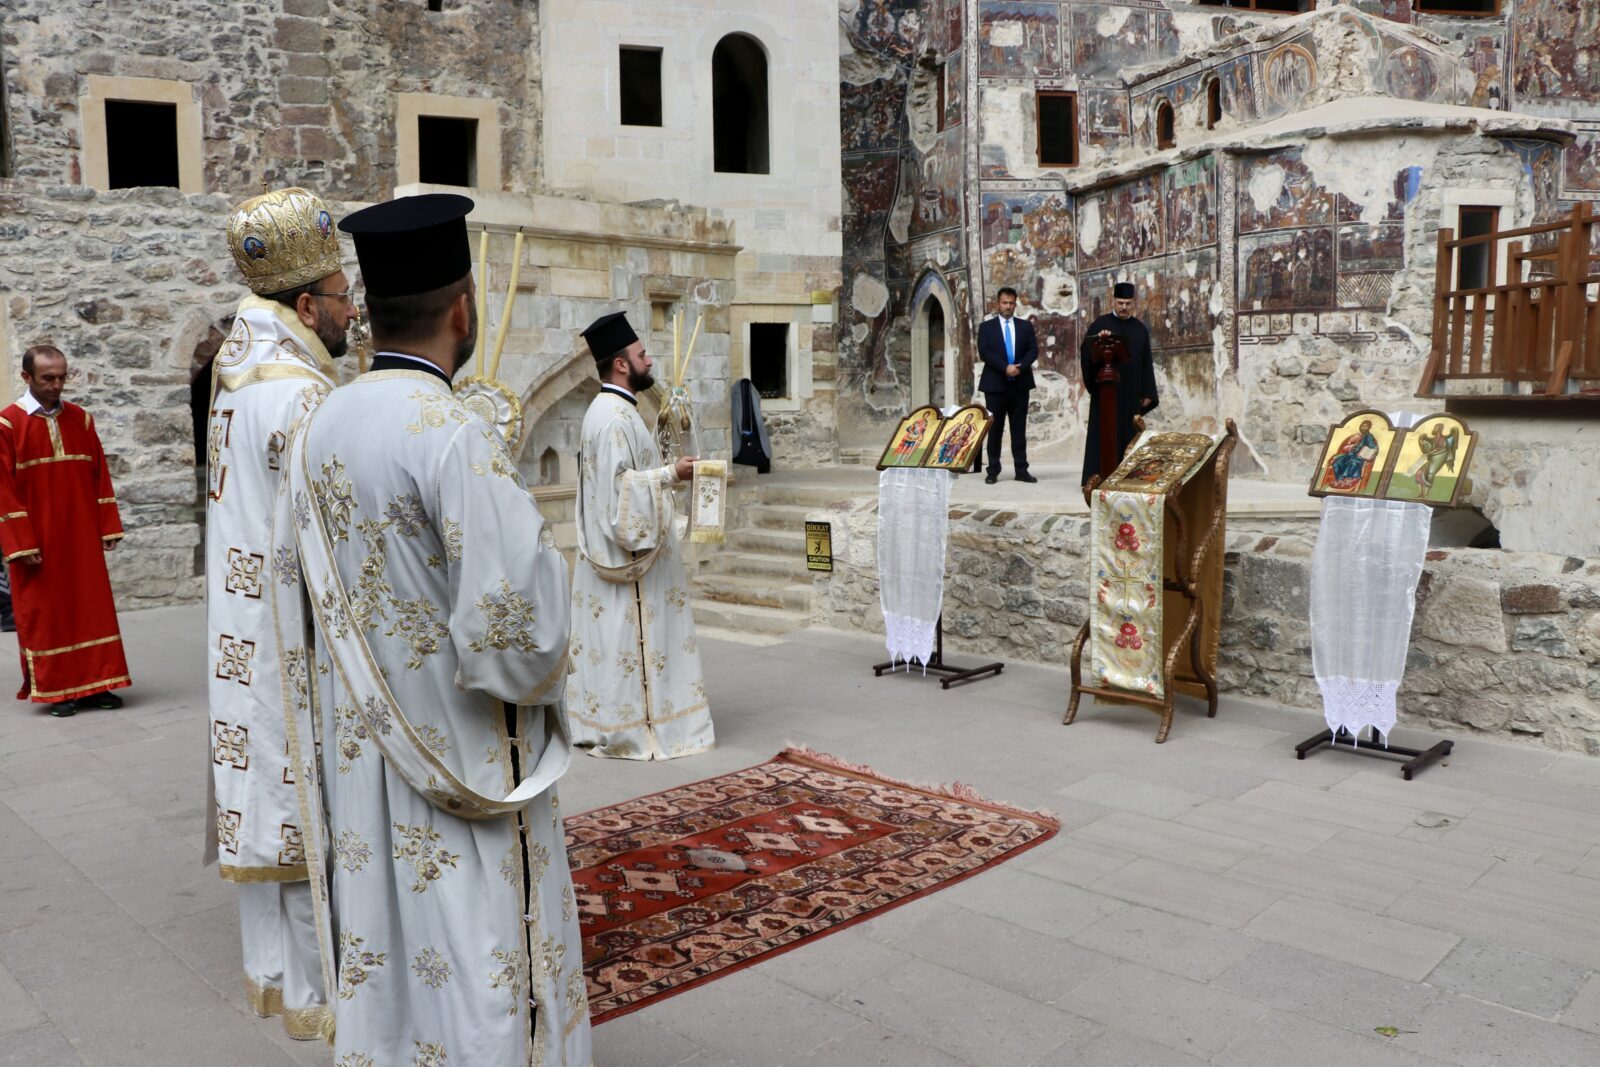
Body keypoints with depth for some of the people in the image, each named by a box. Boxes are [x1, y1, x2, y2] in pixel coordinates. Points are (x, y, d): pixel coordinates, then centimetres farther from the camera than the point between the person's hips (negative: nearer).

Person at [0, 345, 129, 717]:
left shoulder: (80, 418, 6)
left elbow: (99, 475, 8)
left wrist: (108, 526, 3)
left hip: (81, 535, 4)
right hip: (36, 539, -4)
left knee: (90, 606, 6)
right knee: (44, 612, 4)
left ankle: (92, 684, 14)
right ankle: (53, 689, 13)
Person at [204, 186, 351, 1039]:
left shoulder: (236, 383, 8)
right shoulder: (303, 399, -20)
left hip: (243, 631, 9)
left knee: (262, 797, 17)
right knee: (313, 810, 2)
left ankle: (270, 971, 31)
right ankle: (314, 994, 15)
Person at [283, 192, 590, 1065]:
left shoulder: (318, 430, 0)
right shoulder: (455, 437, -23)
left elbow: (304, 591, 8)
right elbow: (520, 633, -24)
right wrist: (540, 670, -4)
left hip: (359, 761, 7)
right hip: (463, 762, -7)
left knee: (380, 966, 20)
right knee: (476, 968, 8)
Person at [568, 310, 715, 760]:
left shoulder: (607, 410, 15)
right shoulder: (616, 416, -18)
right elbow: (619, 485, -25)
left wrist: (665, 471, 15)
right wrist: (670, 474, -19)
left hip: (611, 548, 11)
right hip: (627, 550, -11)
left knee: (610, 639, 14)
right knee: (631, 640, -3)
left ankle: (602, 724, 21)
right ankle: (634, 730, 4)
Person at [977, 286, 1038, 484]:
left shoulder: (1025, 326, 12)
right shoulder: (986, 327, 5)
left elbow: (1033, 350, 2)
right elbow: (984, 352, -7)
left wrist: (1020, 367, -16)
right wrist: (1005, 367, -18)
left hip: (1020, 384, 2)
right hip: (995, 385, -2)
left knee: (1019, 429, 3)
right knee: (995, 429, 1)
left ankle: (1021, 470, 5)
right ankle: (993, 471, 5)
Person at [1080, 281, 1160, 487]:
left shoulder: (1140, 329, 11)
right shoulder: (1100, 324, -1)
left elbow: (1146, 363, 11)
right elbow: (1086, 351, -14)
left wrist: (1147, 393, 4)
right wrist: (1096, 340, -35)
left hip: (1131, 392, 4)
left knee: (1129, 432, 5)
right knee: (1104, 432, -3)